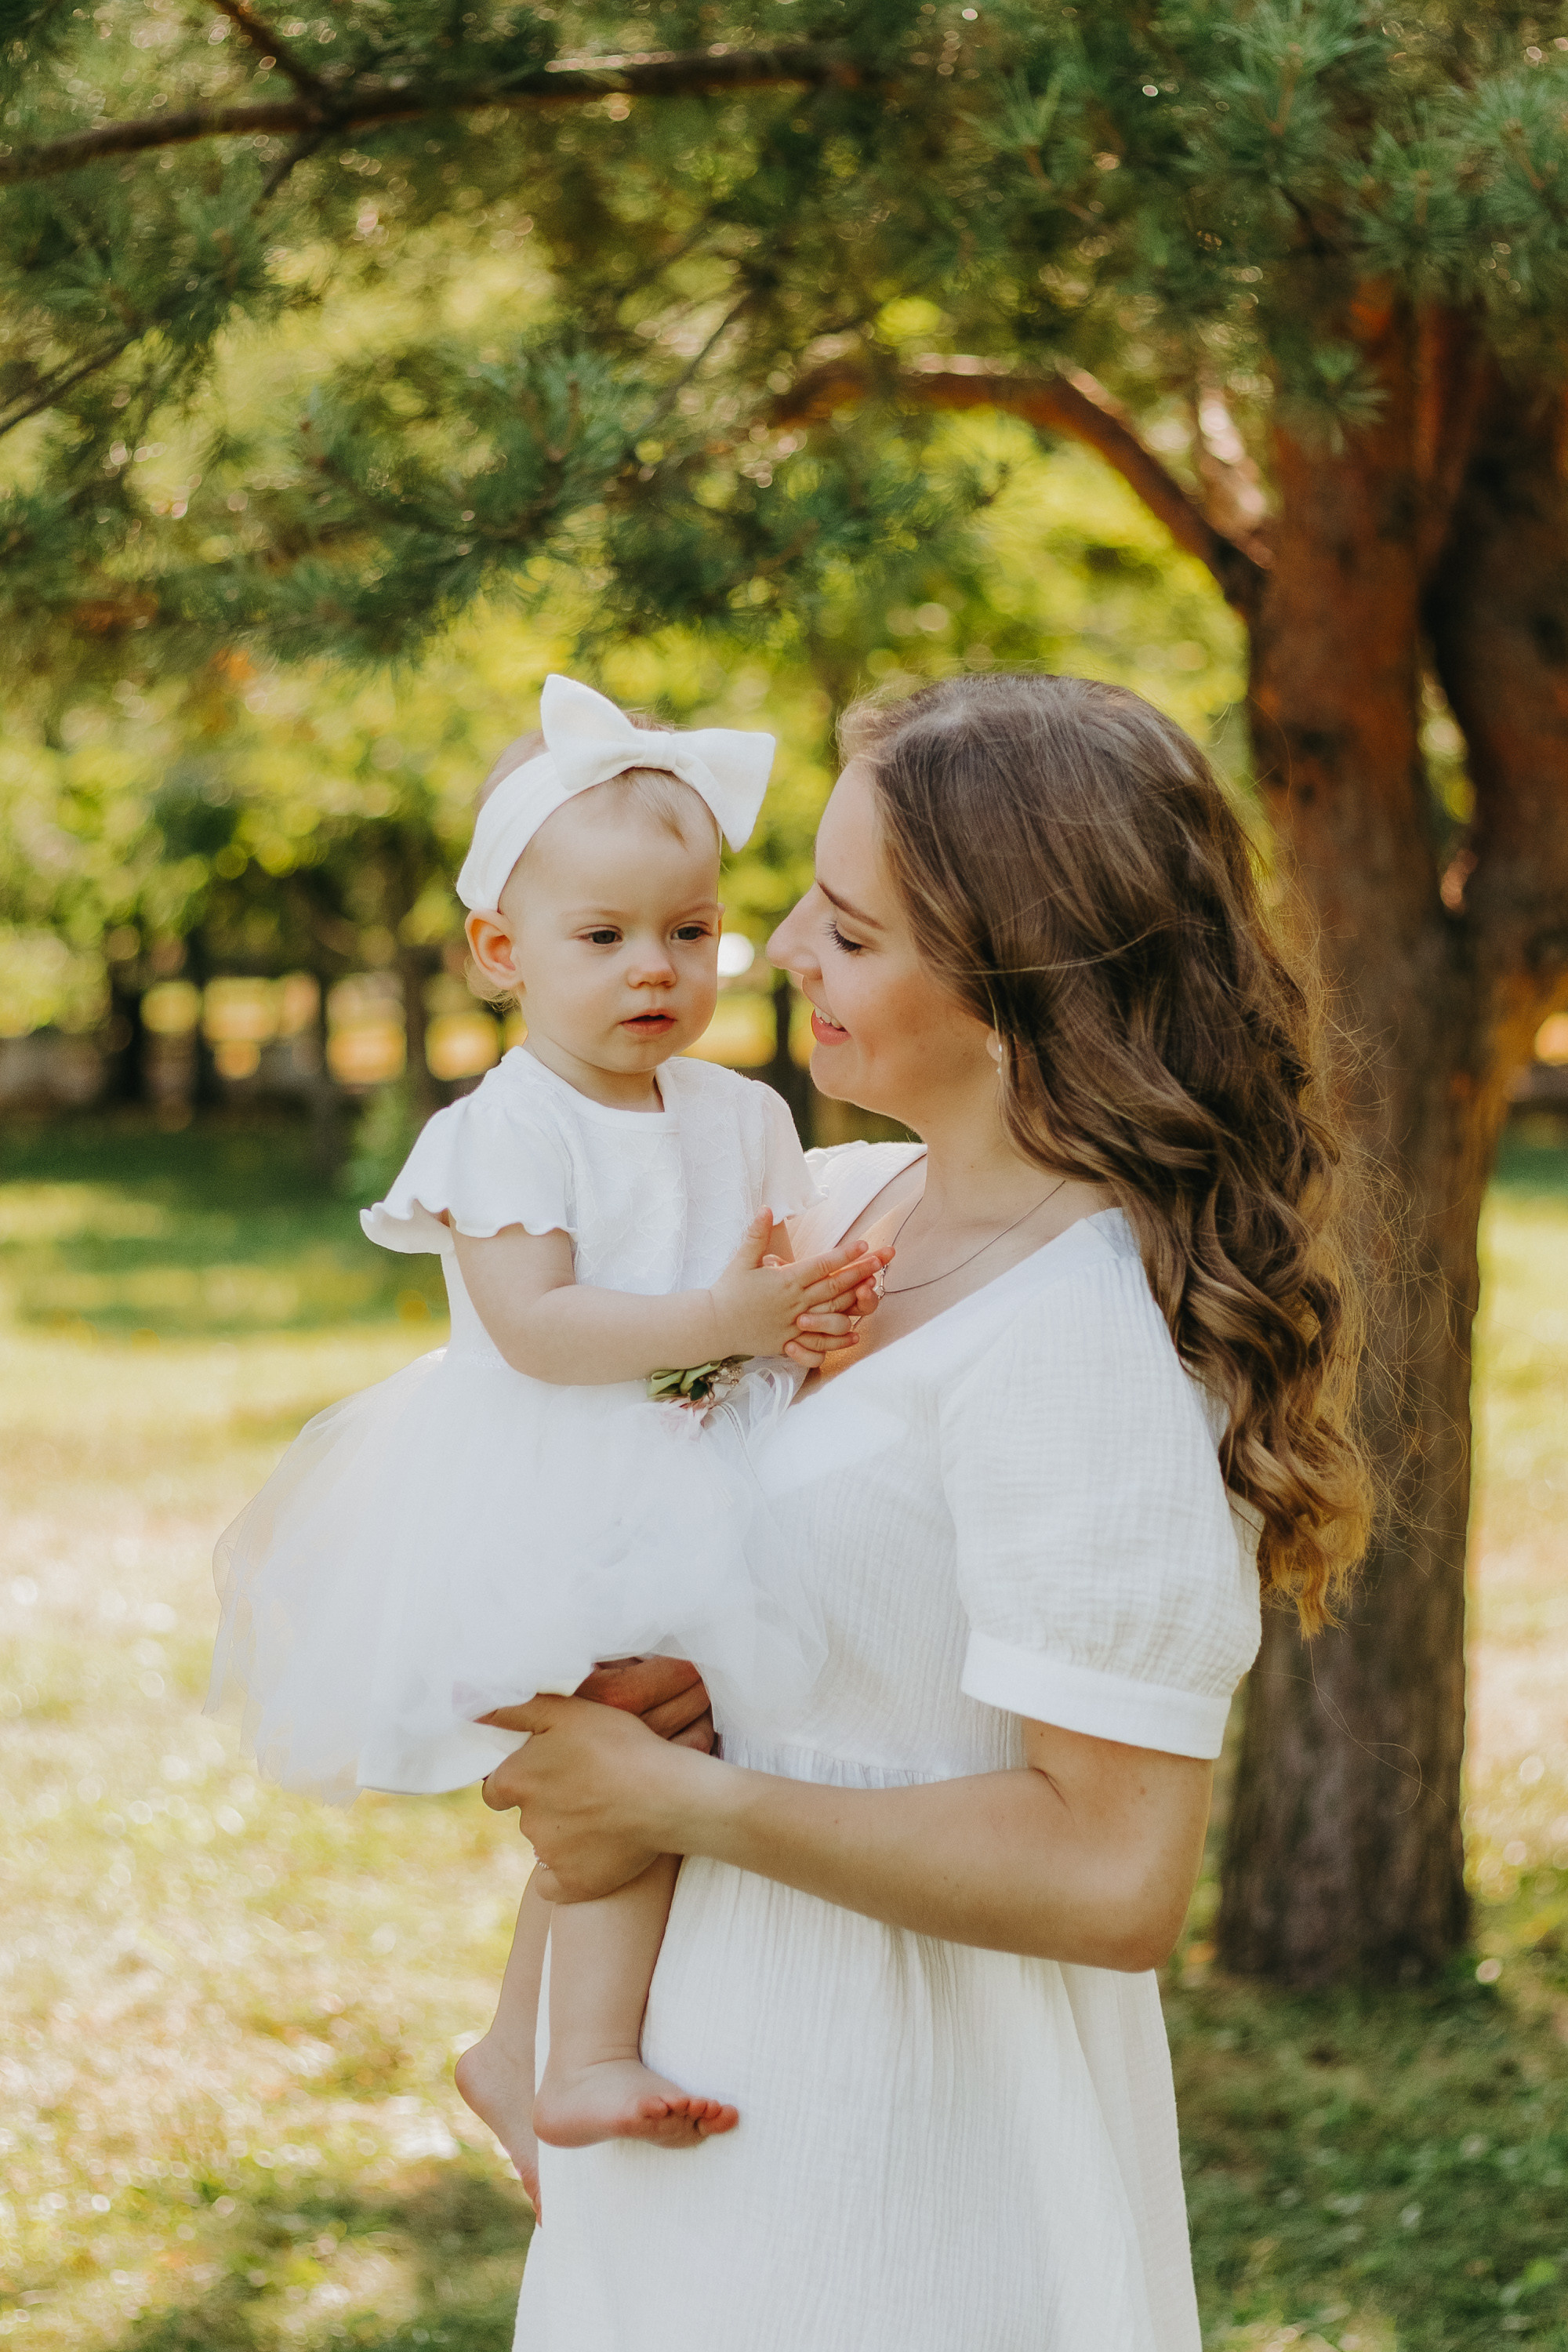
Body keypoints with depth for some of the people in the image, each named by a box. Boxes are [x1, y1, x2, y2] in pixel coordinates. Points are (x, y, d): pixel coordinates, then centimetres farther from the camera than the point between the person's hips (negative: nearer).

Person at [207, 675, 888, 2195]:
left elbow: (786, 1294, 11)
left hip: (688, 1500, 7)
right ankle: (585, 2065, -8)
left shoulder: (741, 1117, 9)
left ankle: (514, 2051, 29)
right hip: (544, 1513, -6)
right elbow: (536, 1326, -20)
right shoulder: (507, 1131, -10)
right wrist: (722, 1319, -22)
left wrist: (821, 1319, -13)